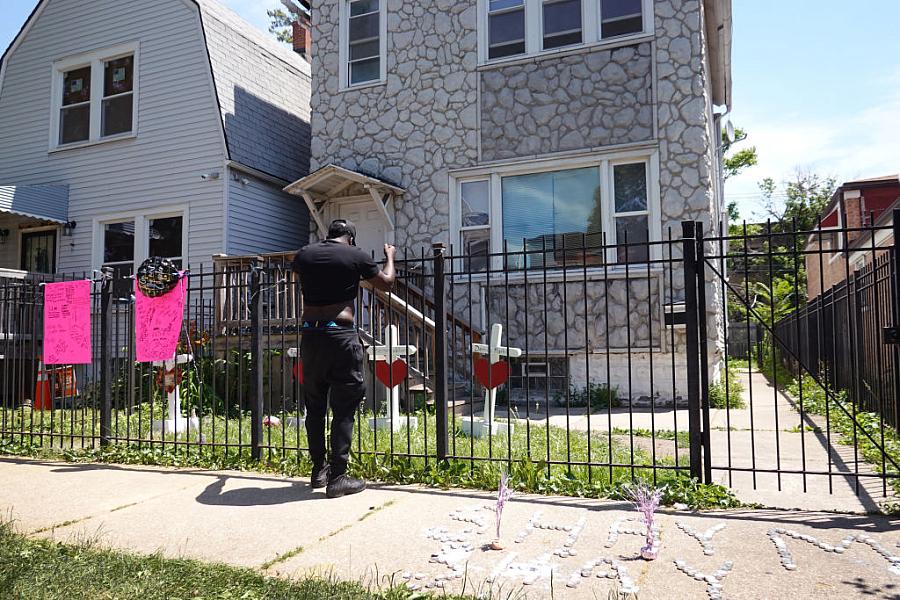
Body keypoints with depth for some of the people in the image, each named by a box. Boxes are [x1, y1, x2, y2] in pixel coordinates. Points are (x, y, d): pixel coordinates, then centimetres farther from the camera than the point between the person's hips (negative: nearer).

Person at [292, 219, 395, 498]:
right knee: (343, 409, 2)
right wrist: (390, 257, 29)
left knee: (314, 407, 16)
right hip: (341, 335, -4)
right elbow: (386, 283, 11)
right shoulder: (355, 255, -1)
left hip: (310, 336, 4)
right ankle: (337, 477, 3)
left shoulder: (304, 254, 9)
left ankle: (319, 469, 26)